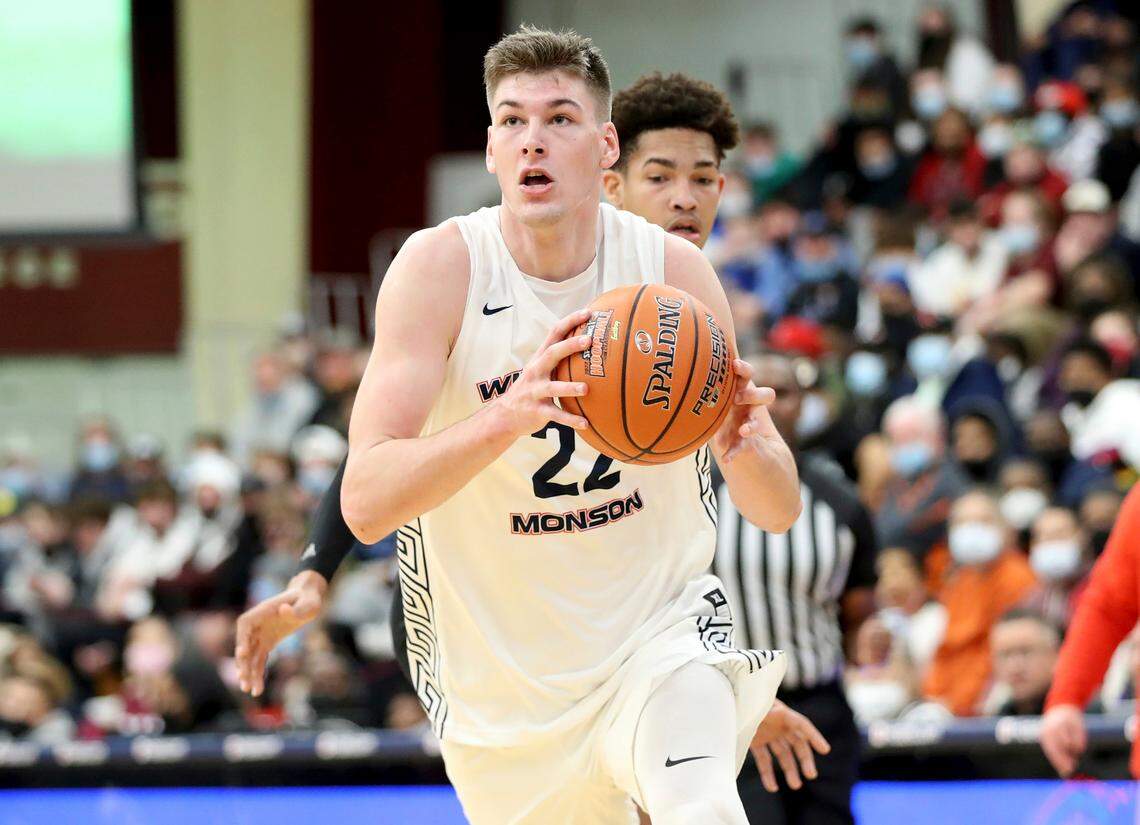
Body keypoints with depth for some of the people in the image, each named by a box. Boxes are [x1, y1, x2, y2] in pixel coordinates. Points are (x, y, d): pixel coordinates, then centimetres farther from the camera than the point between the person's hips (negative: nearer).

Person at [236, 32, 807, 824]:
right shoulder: (443, 265, -16)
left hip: (659, 632, 0)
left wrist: (743, 447, -29)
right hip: (505, 679, 0)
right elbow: (366, 503, -26)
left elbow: (781, 510, -4)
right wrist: (508, 416, -43)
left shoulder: (674, 269, -10)